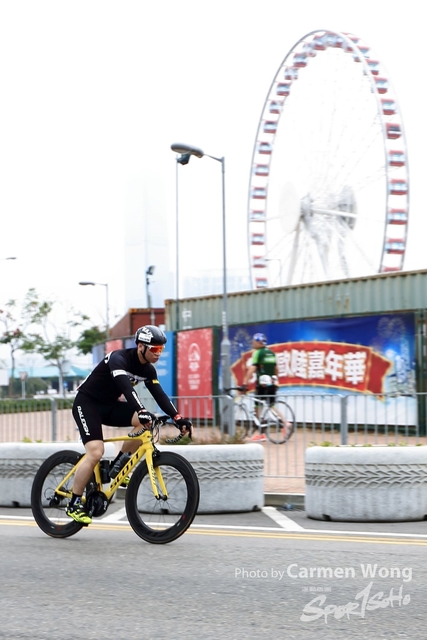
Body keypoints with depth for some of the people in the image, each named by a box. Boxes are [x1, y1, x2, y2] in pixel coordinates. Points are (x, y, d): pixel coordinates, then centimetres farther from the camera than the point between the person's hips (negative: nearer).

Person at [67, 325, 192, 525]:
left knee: (146, 422, -17)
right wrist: (141, 411, -55)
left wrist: (178, 418, -22)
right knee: (95, 453, -23)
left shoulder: (148, 370, -1)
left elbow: (159, 395, -7)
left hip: (109, 405, 7)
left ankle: (118, 466, -2)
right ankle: (74, 504, -10)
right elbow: (126, 387, -40)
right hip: (87, 403, -7)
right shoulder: (119, 358, -24)